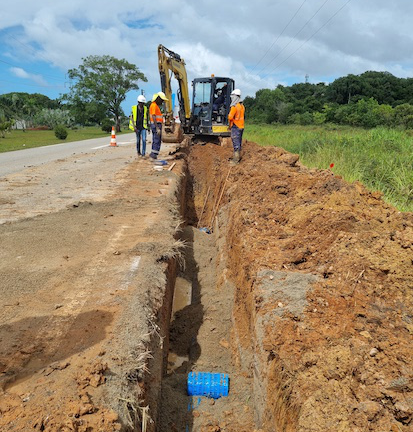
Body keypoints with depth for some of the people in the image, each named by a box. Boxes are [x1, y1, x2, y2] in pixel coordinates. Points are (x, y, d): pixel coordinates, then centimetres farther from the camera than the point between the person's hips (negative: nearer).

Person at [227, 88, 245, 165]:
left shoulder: (234, 106, -16)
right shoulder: (242, 106, 12)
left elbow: (230, 117, -20)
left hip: (235, 127, -9)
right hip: (241, 126, 9)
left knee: (236, 143, -6)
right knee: (239, 142, 16)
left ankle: (236, 160, -5)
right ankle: (238, 157, 25)